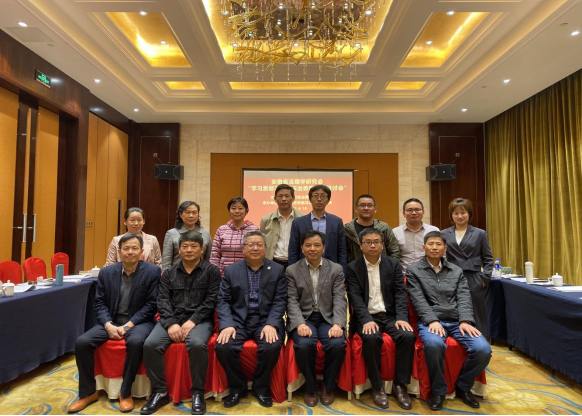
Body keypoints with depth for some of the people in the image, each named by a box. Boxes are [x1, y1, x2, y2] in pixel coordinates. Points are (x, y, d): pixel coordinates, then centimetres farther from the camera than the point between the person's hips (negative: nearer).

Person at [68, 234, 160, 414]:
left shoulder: (152, 271, -9)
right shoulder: (106, 272, 3)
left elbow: (151, 305, -10)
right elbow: (100, 303, 3)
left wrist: (128, 326, -18)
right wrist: (108, 325, -15)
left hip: (139, 322, -4)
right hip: (111, 321, 4)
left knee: (135, 342, -34)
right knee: (82, 342, -17)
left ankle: (125, 393, -11)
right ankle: (88, 392, 4)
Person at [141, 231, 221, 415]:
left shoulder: (212, 271, 3)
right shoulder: (169, 273, 13)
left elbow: (211, 301, -4)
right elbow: (163, 300, 4)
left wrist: (192, 321, -16)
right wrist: (171, 323, -13)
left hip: (199, 320, -3)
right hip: (172, 319, 4)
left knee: (197, 344, -33)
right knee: (150, 345, -22)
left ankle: (198, 393, -10)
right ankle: (160, 392, -2)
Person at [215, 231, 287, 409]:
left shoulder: (278, 270, 4)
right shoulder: (231, 270, 7)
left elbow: (280, 301, -2)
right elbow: (223, 300, 1)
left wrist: (271, 324, -17)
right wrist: (227, 324, -15)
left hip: (266, 320, -1)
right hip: (238, 320, 1)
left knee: (272, 347, -28)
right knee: (223, 347, -24)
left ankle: (261, 387, 3)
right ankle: (237, 387, 5)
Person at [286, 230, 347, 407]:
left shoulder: (336, 269, 6)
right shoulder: (292, 271, 4)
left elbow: (339, 300, -2)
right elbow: (292, 301, -4)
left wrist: (337, 324, -19)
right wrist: (300, 323, -21)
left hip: (328, 318, 1)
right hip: (303, 318, -1)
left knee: (338, 344, -28)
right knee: (304, 345, -31)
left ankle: (329, 386, 2)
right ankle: (311, 387, -1)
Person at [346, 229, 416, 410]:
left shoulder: (393, 264, 7)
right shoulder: (353, 268, 1)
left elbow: (400, 293, 1)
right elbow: (356, 298, -8)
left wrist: (401, 318, -15)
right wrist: (367, 320, -23)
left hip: (390, 315, 2)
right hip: (367, 317, -2)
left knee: (408, 336, -25)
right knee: (371, 338, -32)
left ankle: (400, 385, -7)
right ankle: (377, 387, -12)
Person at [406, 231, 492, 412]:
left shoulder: (457, 271, 16)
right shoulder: (414, 271, 6)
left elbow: (464, 298, 5)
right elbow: (419, 300, -5)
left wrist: (465, 321, -13)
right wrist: (433, 320, -19)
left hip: (457, 321, 4)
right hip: (430, 321, -3)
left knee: (483, 349, -22)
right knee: (433, 344, -37)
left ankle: (463, 386, 8)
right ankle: (438, 390, -8)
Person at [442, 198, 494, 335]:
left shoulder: (480, 234, 6)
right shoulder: (444, 234, 7)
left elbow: (488, 259, 7)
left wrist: (484, 278, -2)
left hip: (474, 282, 0)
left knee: (476, 319, 7)